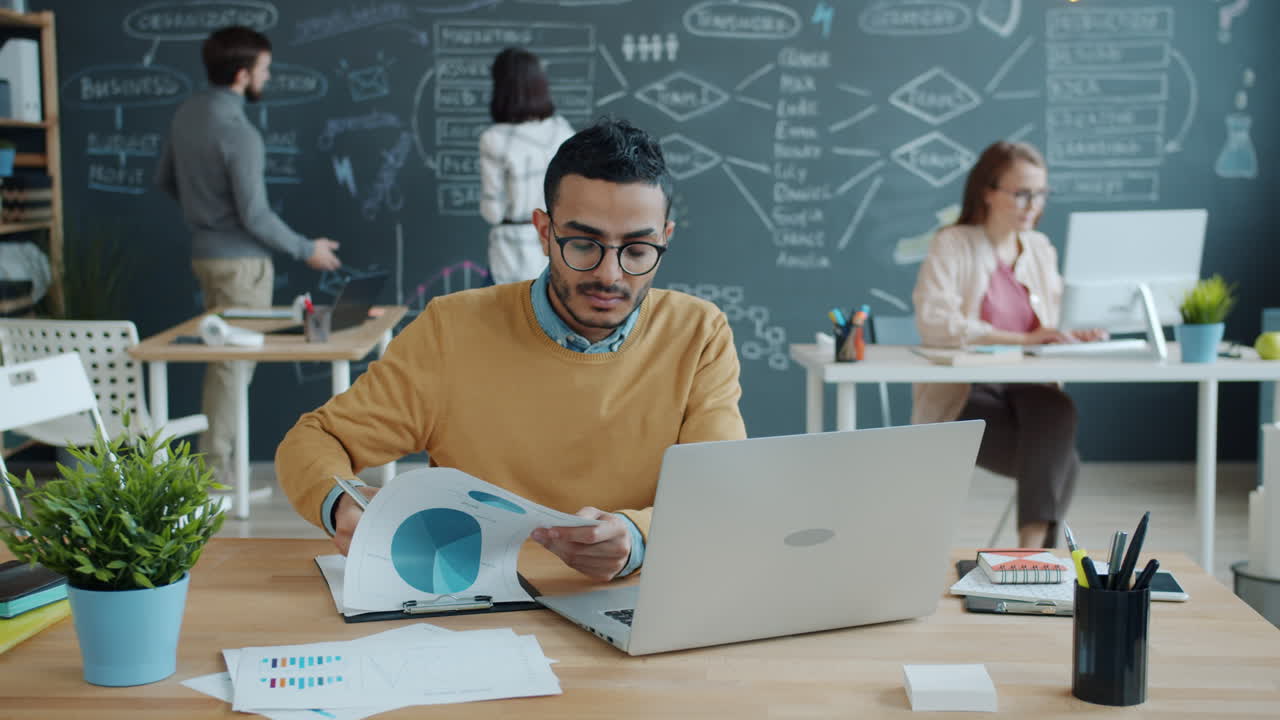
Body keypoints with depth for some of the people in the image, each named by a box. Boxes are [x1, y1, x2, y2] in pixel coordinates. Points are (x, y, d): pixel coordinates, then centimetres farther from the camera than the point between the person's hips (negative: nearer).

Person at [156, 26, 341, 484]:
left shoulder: (187, 114, 4)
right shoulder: (238, 132, -22)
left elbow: (165, 180, 15)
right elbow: (255, 215, -21)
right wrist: (306, 251, -9)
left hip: (205, 252, 9)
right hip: (241, 261, -9)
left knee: (221, 356, 17)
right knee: (235, 363, -1)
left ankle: (213, 458, 24)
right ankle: (215, 470, 4)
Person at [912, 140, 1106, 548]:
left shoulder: (1040, 250, 14)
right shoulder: (953, 245, -4)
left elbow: (1052, 328, 17)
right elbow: (935, 323, -20)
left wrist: (1077, 332, -10)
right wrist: (1022, 339, -26)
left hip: (1027, 391, 4)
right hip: (961, 397, -4)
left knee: (1059, 410, -33)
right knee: (1062, 462, -26)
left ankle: (1032, 547, -36)